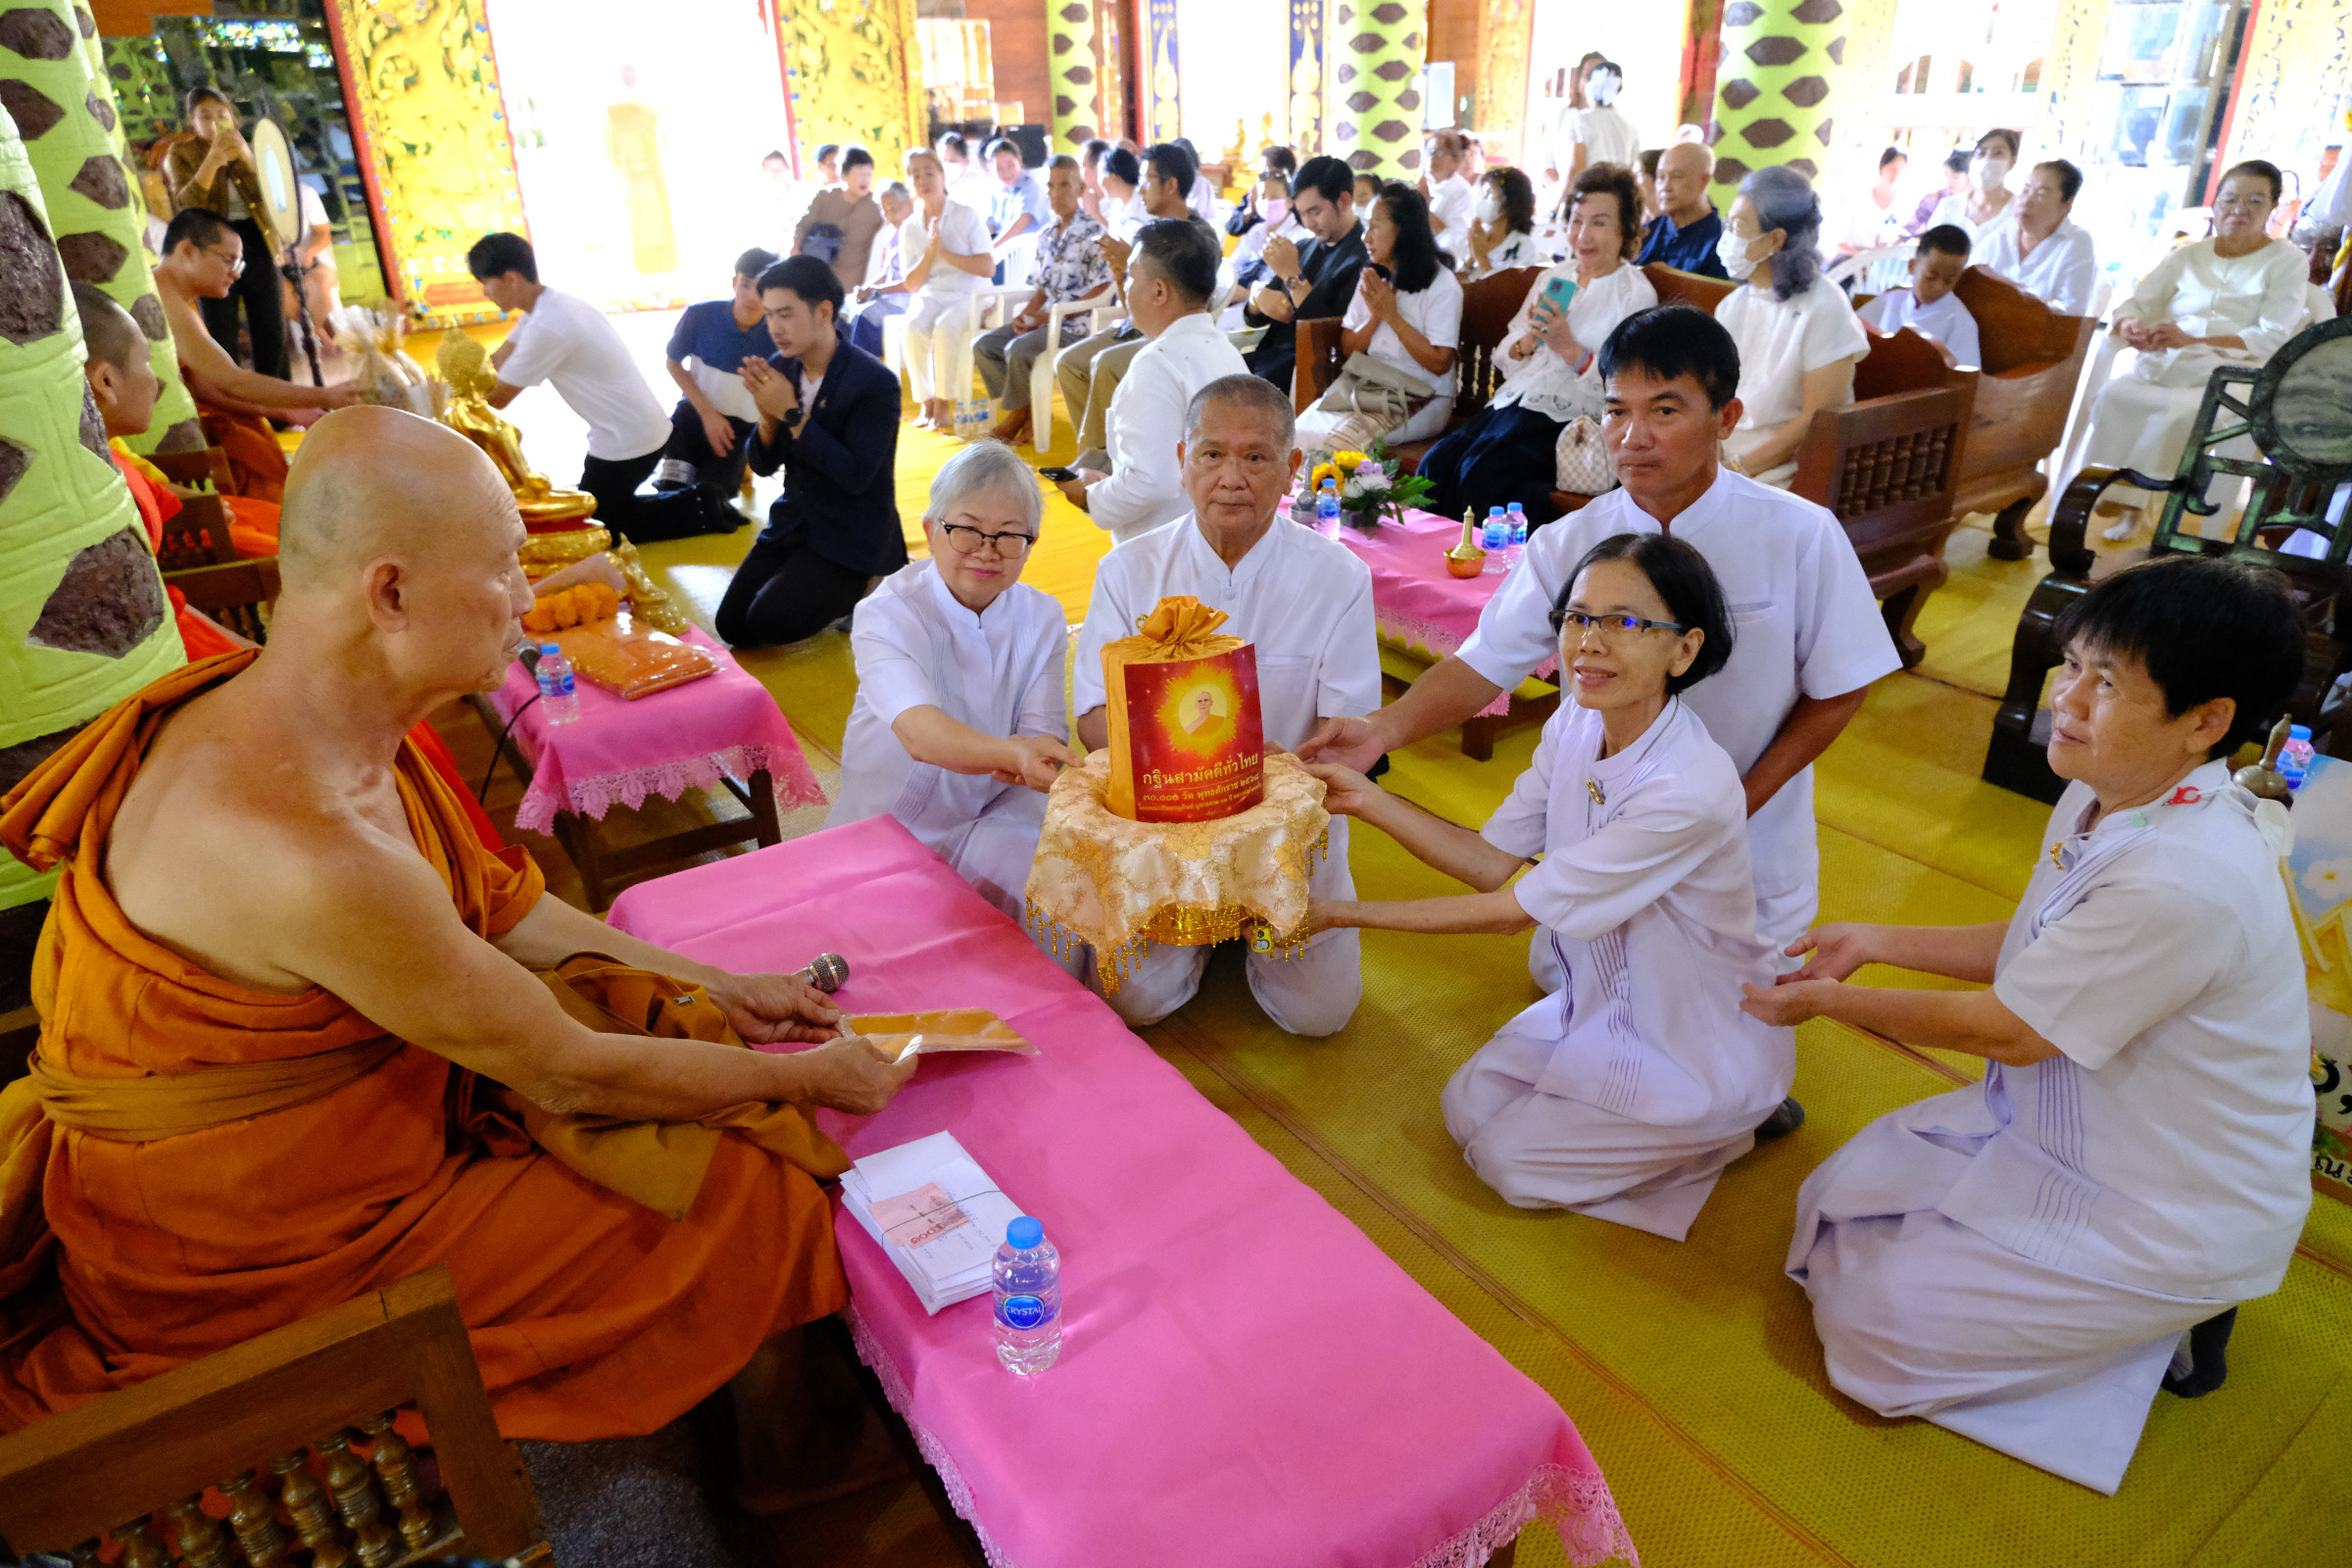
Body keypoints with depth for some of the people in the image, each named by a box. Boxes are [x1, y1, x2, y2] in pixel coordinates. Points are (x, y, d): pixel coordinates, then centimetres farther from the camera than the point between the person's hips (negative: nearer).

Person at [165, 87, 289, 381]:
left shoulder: (247, 149, 12)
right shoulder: (181, 154, 3)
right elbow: (185, 203, -12)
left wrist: (246, 157, -17)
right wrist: (213, 160, -22)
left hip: (256, 245, 3)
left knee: (272, 334, 4)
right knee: (223, 341, -3)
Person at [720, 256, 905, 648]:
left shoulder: (876, 382, -18)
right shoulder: (779, 367, 0)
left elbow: (855, 476, -25)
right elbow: (764, 465, 5)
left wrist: (792, 413, -26)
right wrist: (768, 417, -16)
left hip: (852, 533, -6)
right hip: (794, 522, 6)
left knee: (770, 623, -18)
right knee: (731, 626, -1)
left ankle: (858, 589, 6)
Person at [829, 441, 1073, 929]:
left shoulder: (1042, 619, 1)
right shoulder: (886, 615, -14)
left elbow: (1045, 731, -9)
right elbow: (918, 731, -33)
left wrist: (1036, 758, -36)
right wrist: (1012, 753, -54)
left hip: (998, 820, 3)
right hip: (889, 825, -2)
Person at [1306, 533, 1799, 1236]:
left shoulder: (1691, 790, -35)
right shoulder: (1575, 725, -10)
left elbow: (1514, 911, -28)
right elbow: (1492, 860, -6)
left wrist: (1344, 913, -24)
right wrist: (1367, 799, -16)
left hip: (1699, 1042, -7)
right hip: (1602, 1002, 7)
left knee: (1507, 1160, -3)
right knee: (1468, 1108, 6)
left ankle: (1733, 1123, 11)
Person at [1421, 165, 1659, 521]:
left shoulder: (1636, 294, 2)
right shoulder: (1552, 277, 20)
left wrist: (1569, 348, -19)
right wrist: (1527, 342, -5)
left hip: (1568, 417, -6)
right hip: (1513, 400, 6)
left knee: (1480, 473, -31)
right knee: (1435, 462, -21)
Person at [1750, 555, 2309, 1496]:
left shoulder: (2185, 881, -35)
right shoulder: (2106, 795, -7)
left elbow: (2005, 1030, -25)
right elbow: (2026, 948, 8)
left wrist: (1828, 1001, -13)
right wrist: (1871, 943, 5)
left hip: (2168, 1221, -8)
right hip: (2064, 1126, 9)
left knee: (1875, 1322, -4)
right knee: (1846, 1200, 11)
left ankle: (2165, 1335, 11)